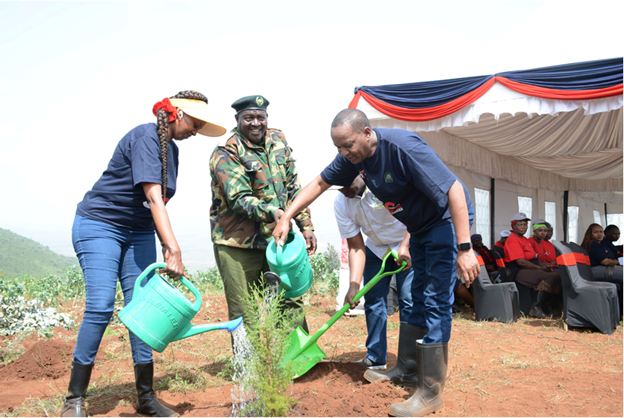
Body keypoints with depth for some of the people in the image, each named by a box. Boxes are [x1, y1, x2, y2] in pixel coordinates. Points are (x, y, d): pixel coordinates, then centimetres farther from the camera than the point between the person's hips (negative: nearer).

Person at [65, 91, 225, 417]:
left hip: (138, 233, 8)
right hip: (99, 225, -8)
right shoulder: (146, 137, -17)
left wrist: (167, 249, 4)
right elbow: (153, 197, -28)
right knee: (100, 306, -15)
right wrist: (174, 250, -34)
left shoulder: (171, 148, 9)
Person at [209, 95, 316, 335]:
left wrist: (305, 225, 6)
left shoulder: (277, 141, 8)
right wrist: (272, 212, -35)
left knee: (291, 301, 9)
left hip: (276, 240, 5)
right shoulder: (225, 153, -10)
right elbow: (238, 199, -19)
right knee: (243, 315, 0)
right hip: (237, 245, -5)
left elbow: (293, 187, 11)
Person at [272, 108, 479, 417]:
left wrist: (464, 249, -35)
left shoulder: (403, 146, -32)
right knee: (417, 299, 16)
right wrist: (286, 217, -1)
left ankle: (431, 392, -2)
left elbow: (454, 189, -33)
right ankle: (406, 369, 28)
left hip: (447, 221, -8)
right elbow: (320, 183, 6)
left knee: (435, 302, -9)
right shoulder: (354, 156, -8)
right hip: (419, 227, 8)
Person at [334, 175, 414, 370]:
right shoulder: (341, 203, -14)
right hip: (376, 249, 5)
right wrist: (354, 284, -25)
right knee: (373, 301, 1)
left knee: (409, 301, -11)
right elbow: (356, 246, -14)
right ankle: (375, 358, 12)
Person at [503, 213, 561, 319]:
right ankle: (536, 308, -26)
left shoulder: (525, 239, 24)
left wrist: (544, 265, 3)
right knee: (549, 277, -29)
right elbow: (521, 262, -17)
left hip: (532, 269, 10)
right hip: (518, 272, -10)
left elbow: (535, 258, 23)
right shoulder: (513, 240, -9)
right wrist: (540, 268, -13)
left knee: (557, 274, -6)